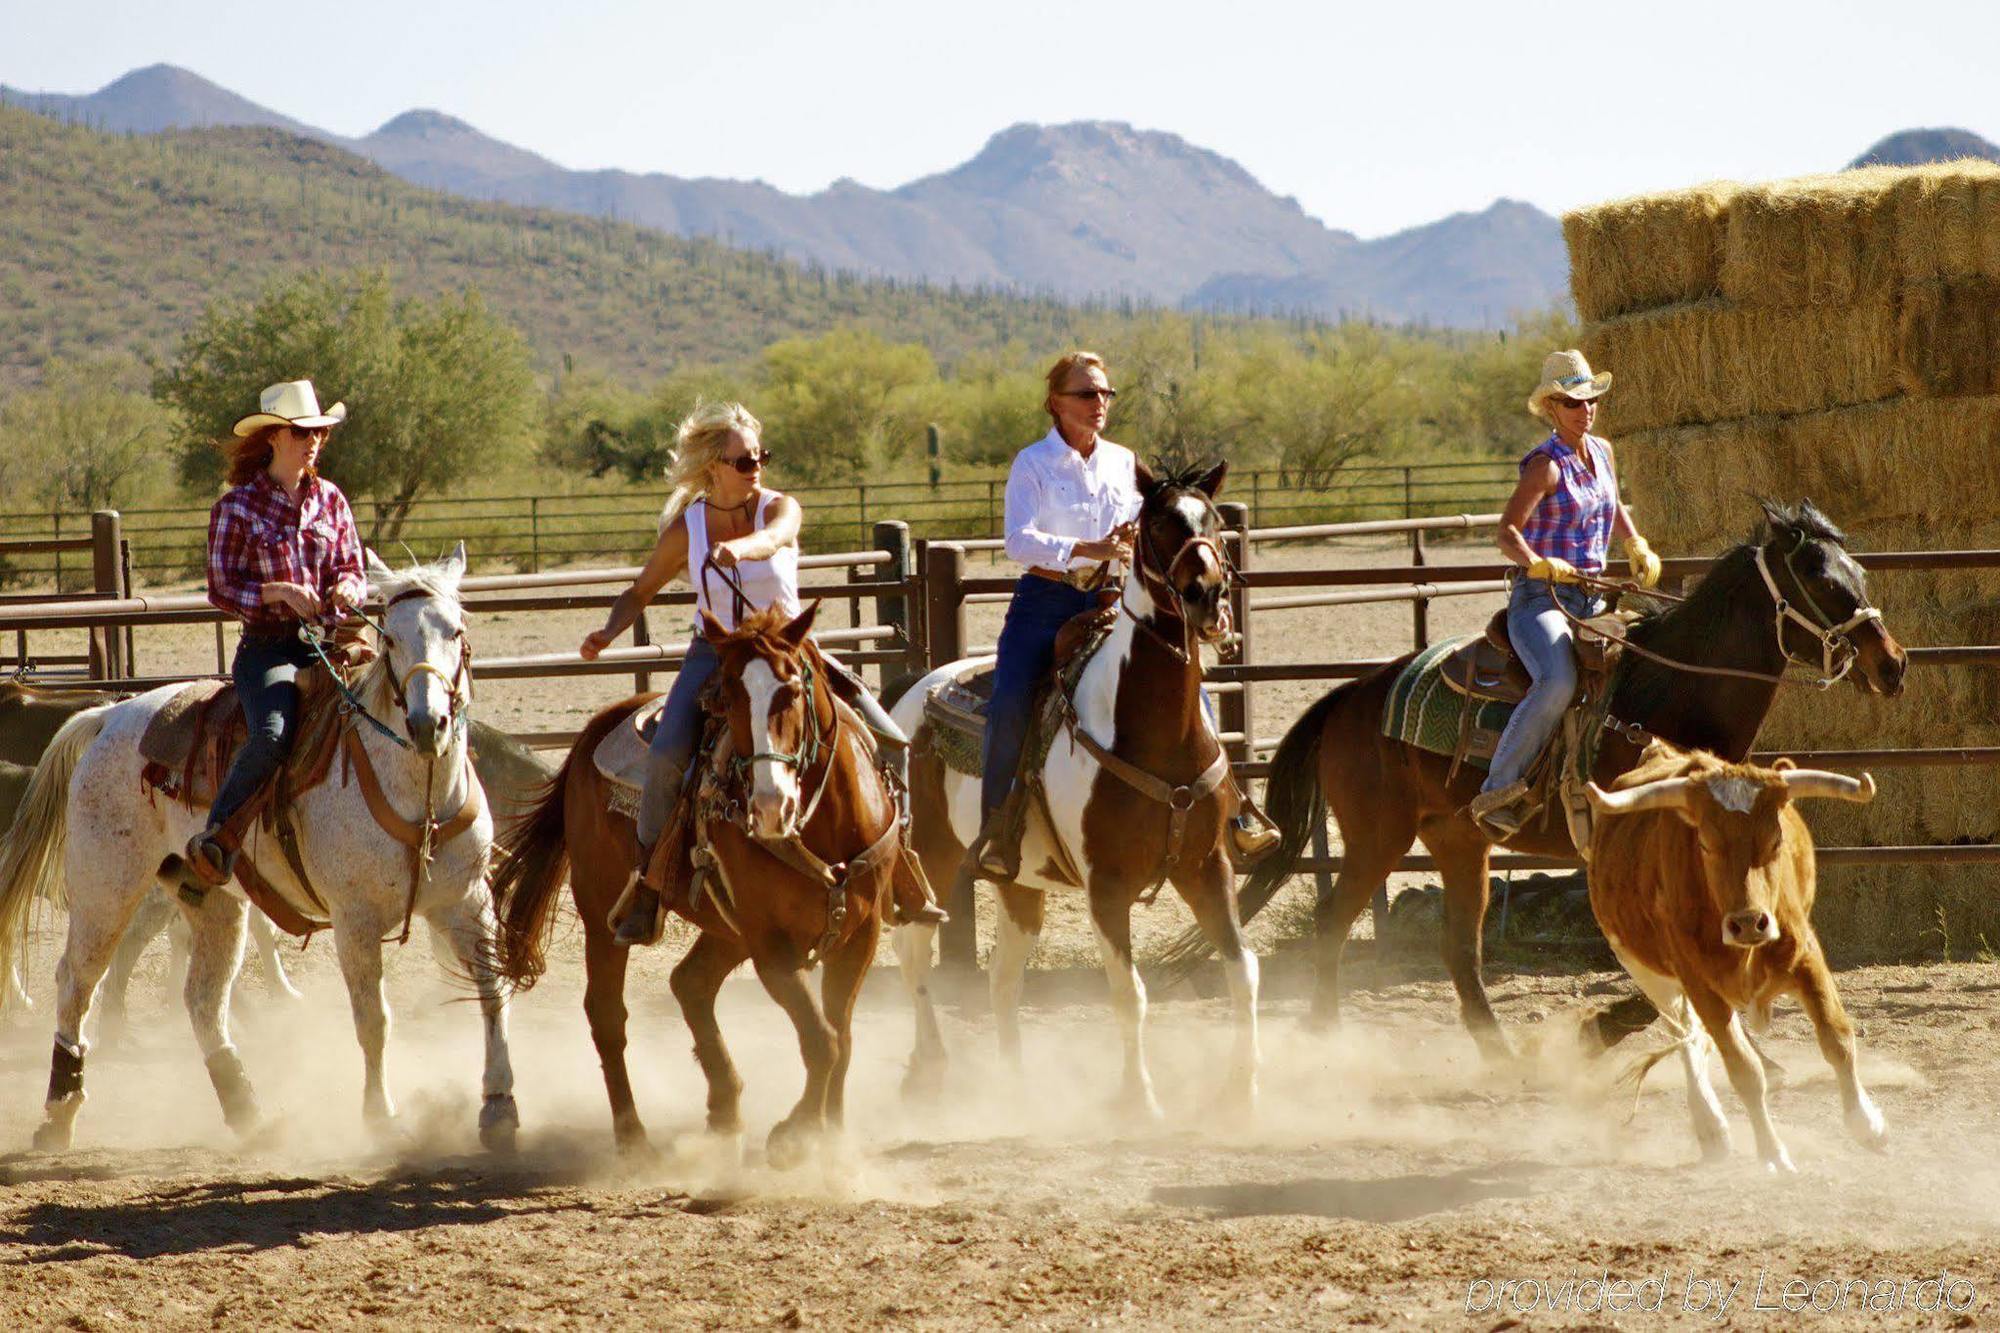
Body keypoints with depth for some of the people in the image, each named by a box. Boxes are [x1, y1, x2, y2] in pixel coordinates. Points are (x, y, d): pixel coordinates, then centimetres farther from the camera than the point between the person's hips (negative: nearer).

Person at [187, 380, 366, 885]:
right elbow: (222, 589, -2)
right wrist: (281, 592, -17)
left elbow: (353, 572, 17)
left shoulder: (330, 500, 12)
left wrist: (348, 589, -8)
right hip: (268, 647, -4)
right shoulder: (238, 507, 1)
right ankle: (217, 833, -18)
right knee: (273, 733, -33)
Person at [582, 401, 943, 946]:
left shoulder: (780, 508, -6)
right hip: (714, 655, -1)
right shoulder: (686, 528, -3)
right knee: (667, 754, -29)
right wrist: (608, 633, -12)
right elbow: (640, 592, 9)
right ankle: (645, 889, -15)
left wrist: (740, 547, -55)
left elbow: (771, 538, -32)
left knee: (890, 743, -10)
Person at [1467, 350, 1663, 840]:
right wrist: (1539, 564, -34)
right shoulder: (1547, 464, -9)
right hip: (1539, 598, -8)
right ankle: (1498, 790, -27)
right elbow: (1507, 532, -18)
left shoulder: (1603, 453, 13)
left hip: (1591, 599, 8)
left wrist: (1637, 547, 21)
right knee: (1558, 681, -32)